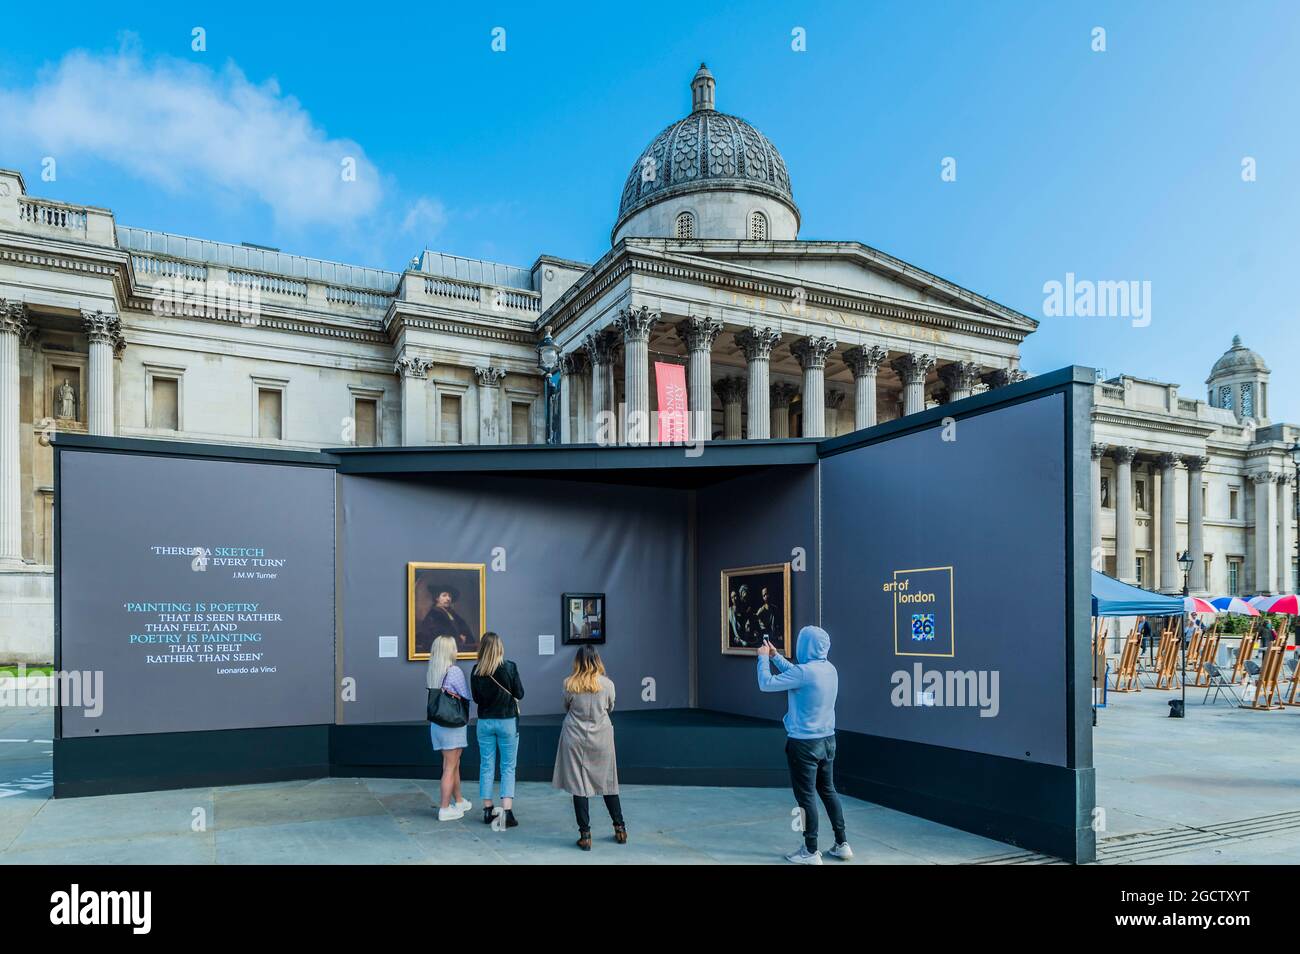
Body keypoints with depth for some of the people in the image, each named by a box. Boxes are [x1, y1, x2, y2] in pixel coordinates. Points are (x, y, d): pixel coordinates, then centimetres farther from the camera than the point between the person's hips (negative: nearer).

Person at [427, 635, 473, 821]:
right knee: (450, 767, 1)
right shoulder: (454, 671, -16)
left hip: (436, 722, 7)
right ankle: (444, 809, 5)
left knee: (454, 764, 20)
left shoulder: (430, 672, 4)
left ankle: (459, 801, 32)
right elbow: (466, 696, -8)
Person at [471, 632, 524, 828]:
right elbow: (520, 694, -4)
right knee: (508, 767, 4)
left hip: (484, 722, 3)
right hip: (507, 721, -2)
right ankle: (507, 811, -4)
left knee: (486, 766, 12)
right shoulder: (509, 667, -13)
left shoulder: (476, 671, -5)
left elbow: (476, 698, 4)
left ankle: (488, 810, 18)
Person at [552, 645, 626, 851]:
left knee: (578, 786, 5)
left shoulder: (569, 684, -8)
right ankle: (620, 829, 23)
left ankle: (585, 835, 7)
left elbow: (566, 708, 6)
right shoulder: (607, 684, -6)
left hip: (575, 738, -1)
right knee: (607, 783, 14)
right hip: (601, 739, 1)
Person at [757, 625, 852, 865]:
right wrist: (775, 656, 23)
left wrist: (763, 657, 0)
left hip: (804, 743, -8)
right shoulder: (829, 669, 3)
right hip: (827, 740, 8)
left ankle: (811, 852, 12)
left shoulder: (804, 672, -22)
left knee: (805, 796, 3)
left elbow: (767, 683, -15)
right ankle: (842, 844, 25)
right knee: (828, 791, 18)